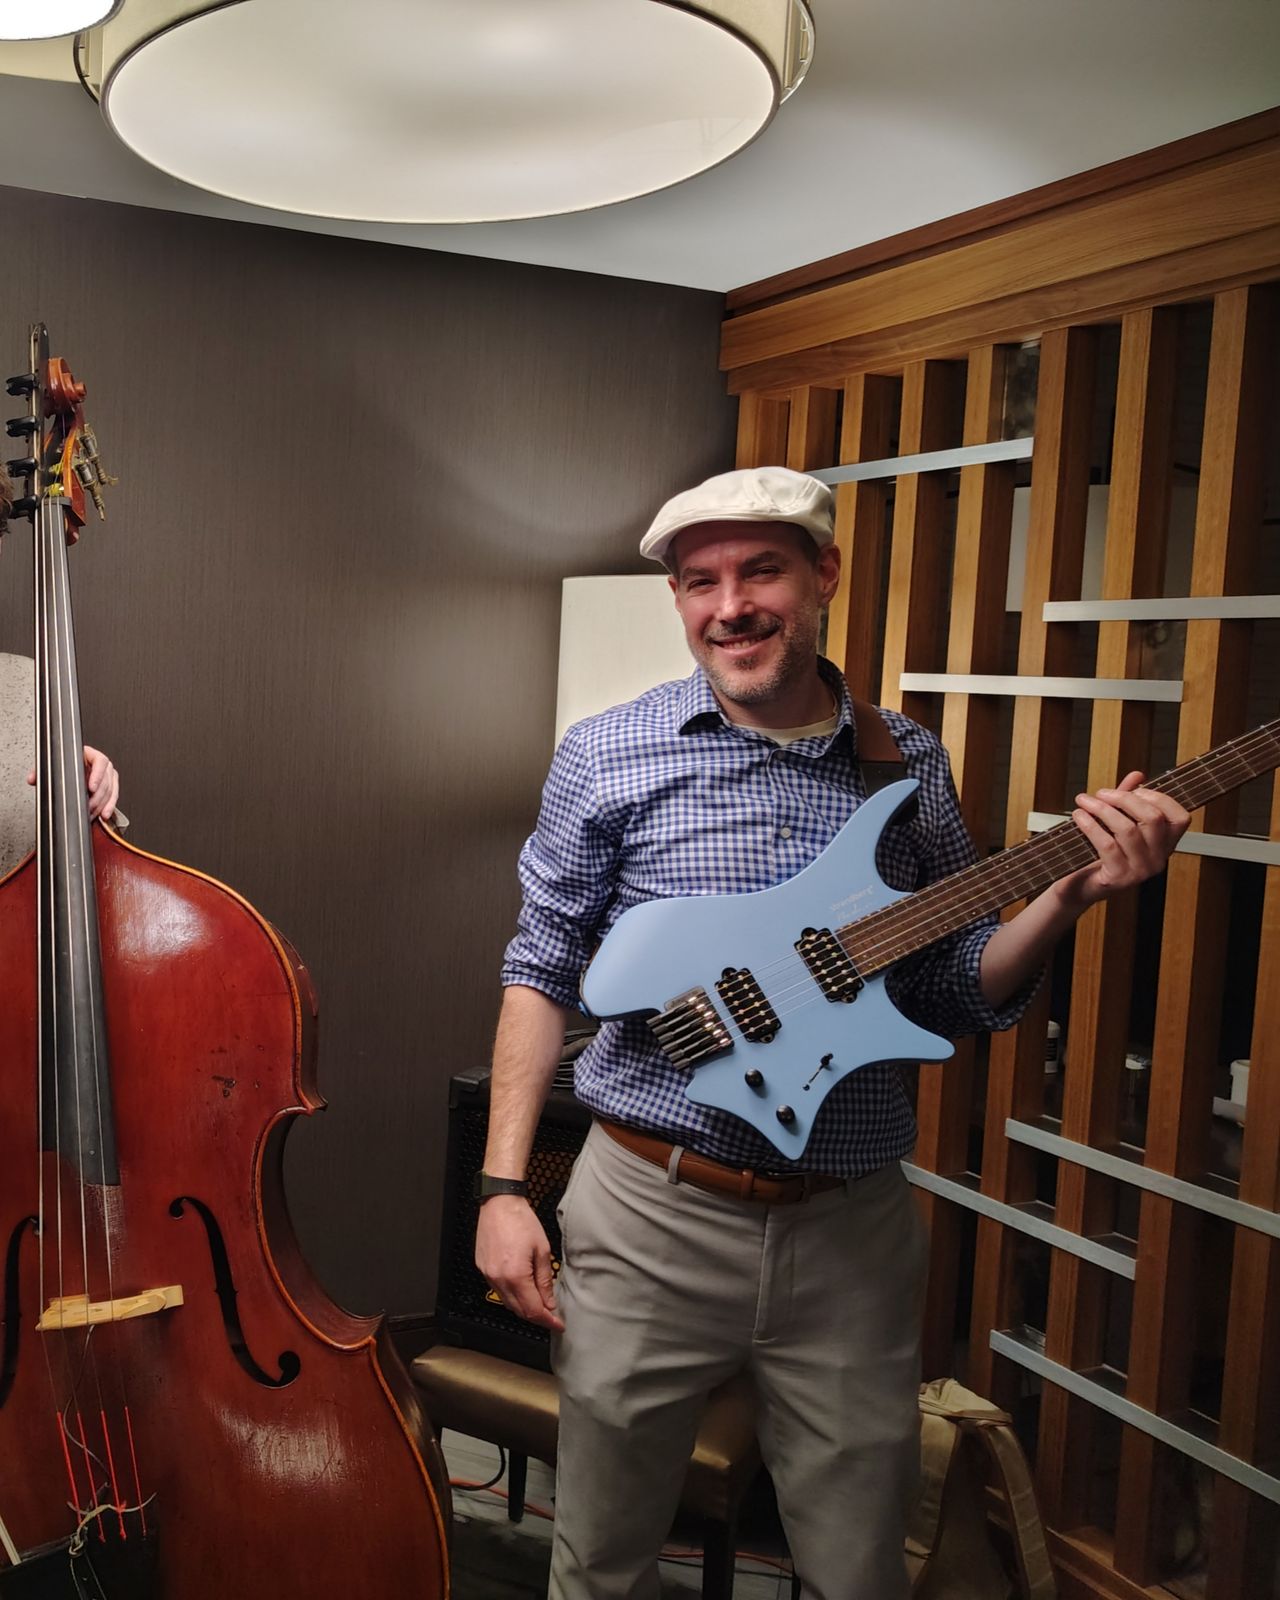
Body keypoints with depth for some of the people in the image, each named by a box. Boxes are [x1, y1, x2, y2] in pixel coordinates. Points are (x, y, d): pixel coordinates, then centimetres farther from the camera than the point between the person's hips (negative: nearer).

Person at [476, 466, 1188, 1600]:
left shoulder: (911, 765, 3)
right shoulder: (607, 756, -4)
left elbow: (959, 996, 8)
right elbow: (542, 970, 1)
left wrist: (1072, 890, -8)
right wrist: (504, 1185, -4)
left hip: (853, 1227, 2)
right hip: (651, 1217, -1)